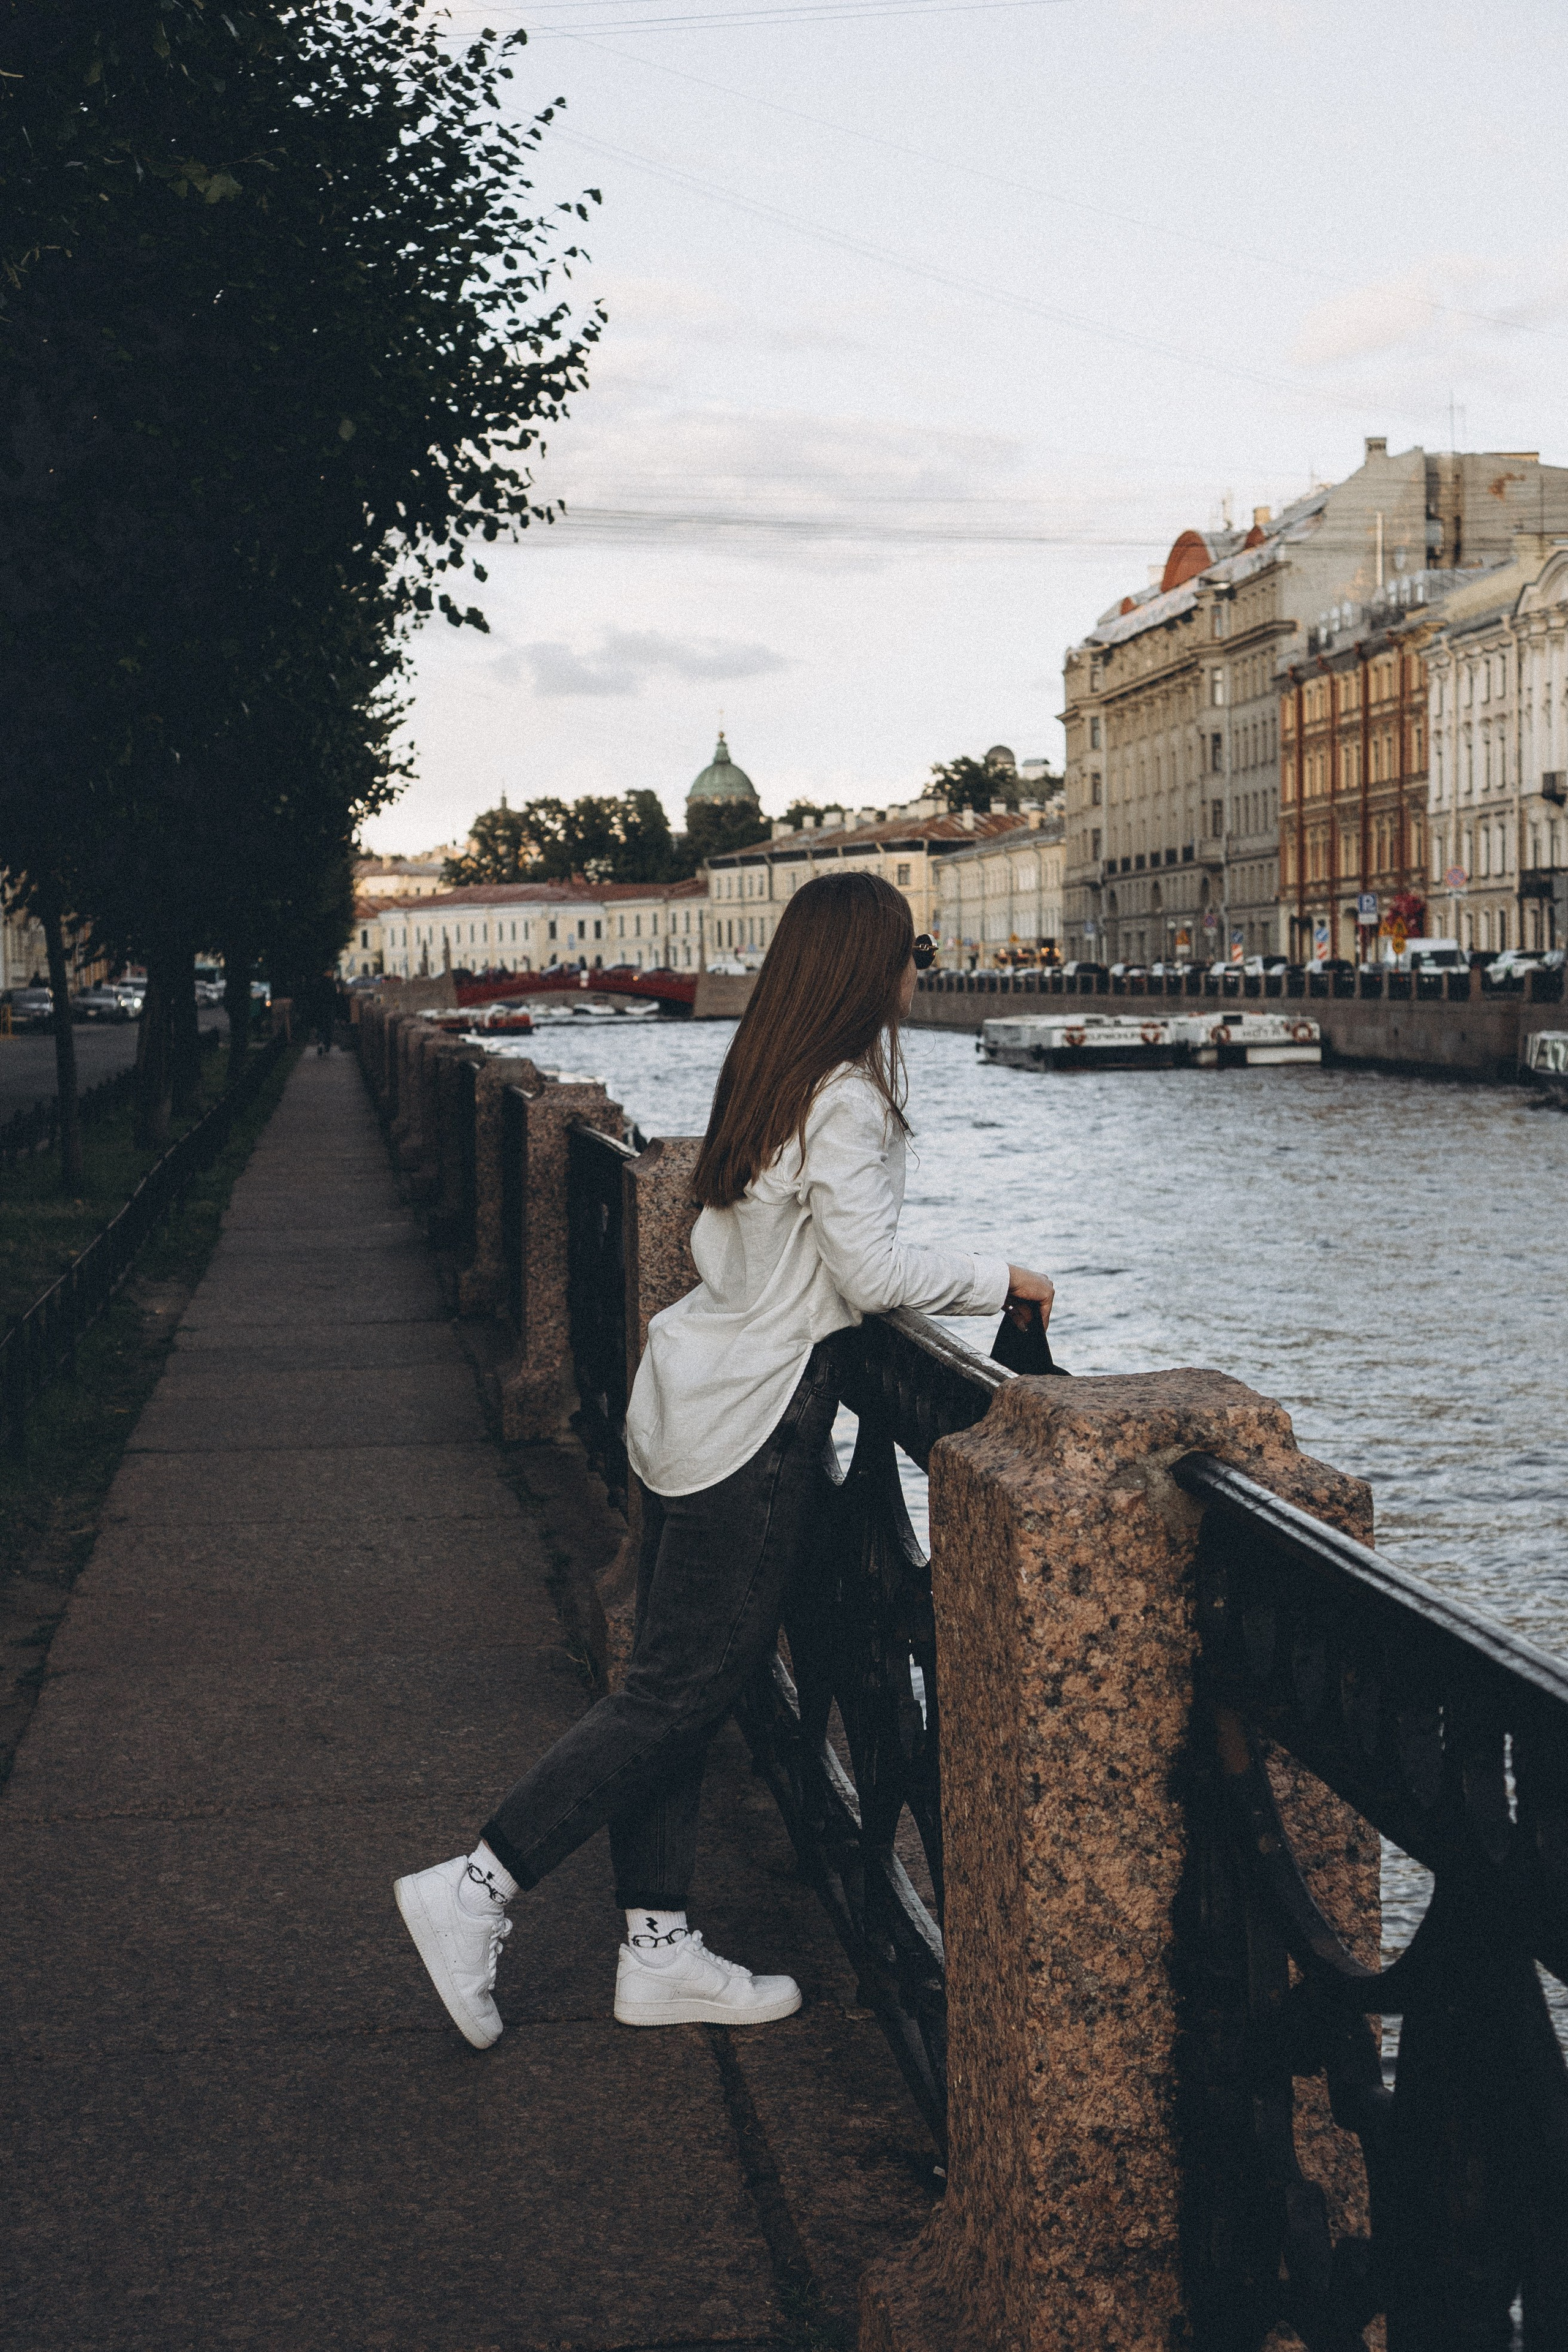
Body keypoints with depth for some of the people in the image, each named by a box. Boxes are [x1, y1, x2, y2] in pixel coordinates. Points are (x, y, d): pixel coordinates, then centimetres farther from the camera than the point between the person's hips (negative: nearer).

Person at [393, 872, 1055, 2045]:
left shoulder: (764, 1081, 11)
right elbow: (872, 1271, -19)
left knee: (675, 1681, 11)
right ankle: (476, 1888, -1)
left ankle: (659, 1949, 18)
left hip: (693, 1391, 9)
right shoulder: (846, 1100, -15)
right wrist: (998, 1280, -6)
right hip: (755, 1419, -9)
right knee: (682, 1689, -2)